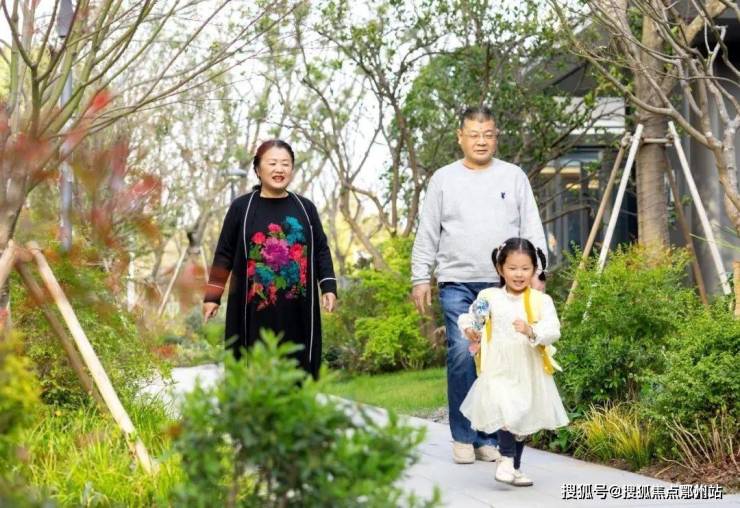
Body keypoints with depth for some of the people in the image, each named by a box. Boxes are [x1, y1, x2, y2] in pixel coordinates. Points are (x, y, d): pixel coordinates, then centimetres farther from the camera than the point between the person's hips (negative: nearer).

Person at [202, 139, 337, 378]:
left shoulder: (305, 208, 8)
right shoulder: (241, 207, 2)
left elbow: (321, 250, 11)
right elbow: (224, 253, 4)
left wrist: (328, 287, -1)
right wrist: (212, 295, -1)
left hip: (297, 308, 2)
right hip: (254, 307, -2)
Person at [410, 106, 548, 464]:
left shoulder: (514, 177, 11)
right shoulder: (444, 179, 10)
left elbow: (532, 230, 9)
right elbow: (427, 235, 10)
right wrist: (421, 278, 4)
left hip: (504, 286, 1)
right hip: (457, 285, -1)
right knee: (461, 354, -12)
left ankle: (489, 438, 9)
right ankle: (463, 437, 0)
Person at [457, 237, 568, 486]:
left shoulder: (541, 301, -2)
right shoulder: (489, 297, 1)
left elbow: (553, 331, -13)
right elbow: (468, 317, 15)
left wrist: (531, 331, -31)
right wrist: (469, 329, -6)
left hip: (529, 372, 2)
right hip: (499, 370, -1)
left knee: (523, 420, 13)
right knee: (507, 414, -20)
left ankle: (514, 467, 30)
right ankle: (506, 459, 0)